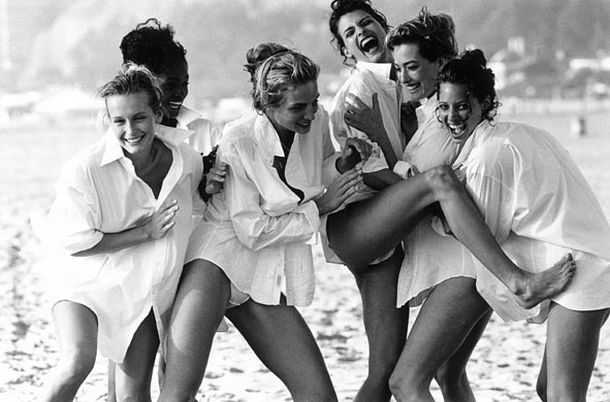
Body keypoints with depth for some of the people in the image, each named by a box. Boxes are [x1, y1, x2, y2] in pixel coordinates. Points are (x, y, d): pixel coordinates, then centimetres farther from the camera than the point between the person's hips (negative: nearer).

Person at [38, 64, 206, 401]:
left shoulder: (187, 159, -6)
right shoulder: (83, 170, -24)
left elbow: (195, 204, 18)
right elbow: (72, 242, -18)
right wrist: (144, 232, -20)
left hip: (148, 291, 5)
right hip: (87, 284, -5)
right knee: (78, 361, -30)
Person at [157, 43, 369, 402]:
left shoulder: (318, 122, 1)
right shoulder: (238, 140, -14)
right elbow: (253, 232, -12)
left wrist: (344, 162, 4)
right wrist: (320, 207, -8)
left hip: (268, 282, 6)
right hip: (218, 258, -6)